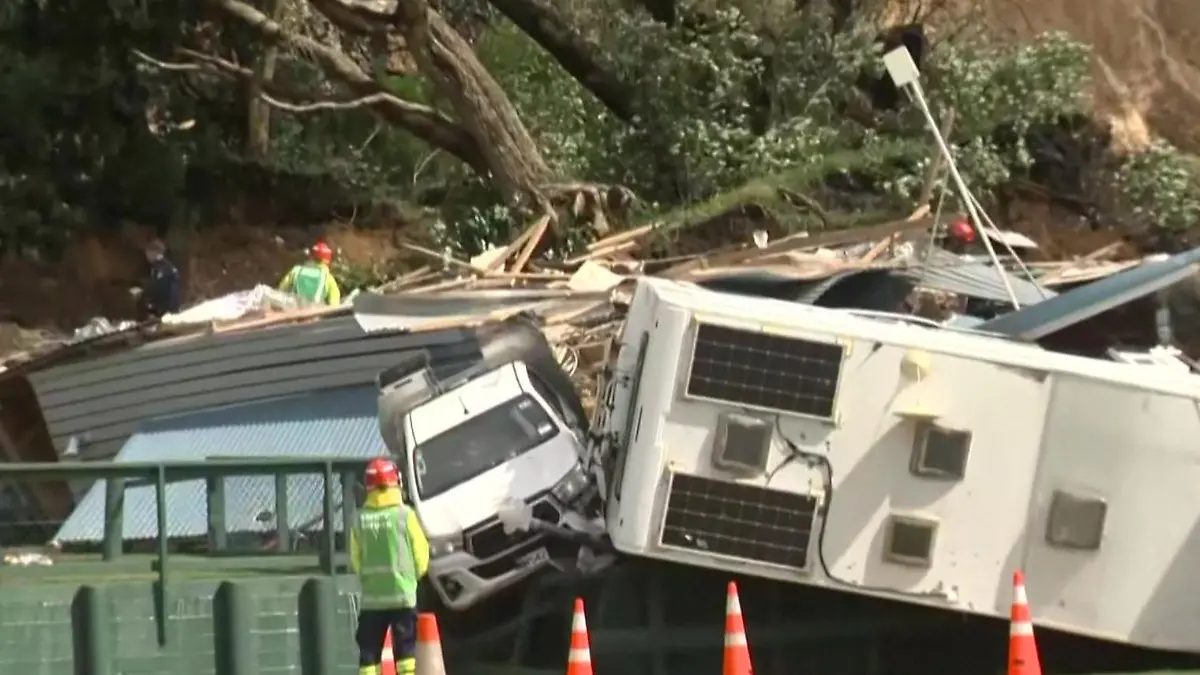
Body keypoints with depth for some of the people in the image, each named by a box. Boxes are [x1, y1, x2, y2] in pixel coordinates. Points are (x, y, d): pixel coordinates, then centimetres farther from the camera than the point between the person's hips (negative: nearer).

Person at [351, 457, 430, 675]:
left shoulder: (361, 519, -2)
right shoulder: (404, 514, -8)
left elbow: (355, 559, 2)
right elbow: (421, 553, -2)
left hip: (371, 597, 2)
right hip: (402, 594, -2)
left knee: (369, 653, 7)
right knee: (405, 649, 3)